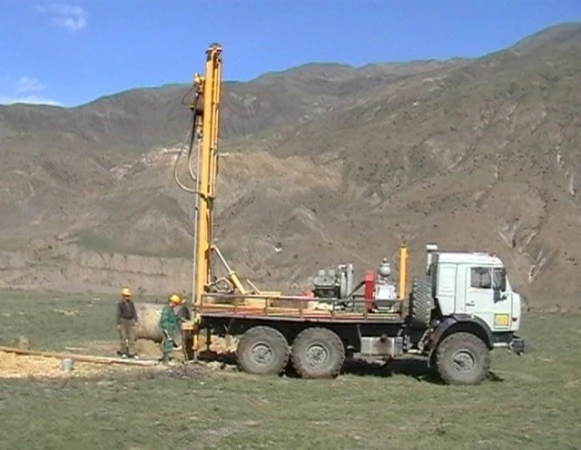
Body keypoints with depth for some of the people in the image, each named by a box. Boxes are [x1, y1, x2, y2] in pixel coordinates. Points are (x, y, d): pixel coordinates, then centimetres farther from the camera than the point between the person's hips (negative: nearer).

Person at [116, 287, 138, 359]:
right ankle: (123, 352, 13)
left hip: (131, 321, 4)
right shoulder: (120, 304, -6)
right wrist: (118, 324, -9)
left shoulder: (131, 303, 5)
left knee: (132, 337, 1)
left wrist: (136, 321, 3)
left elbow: (134, 312, 9)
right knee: (123, 337, 0)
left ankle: (132, 353, 3)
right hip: (123, 321, -4)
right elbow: (118, 314, -7)